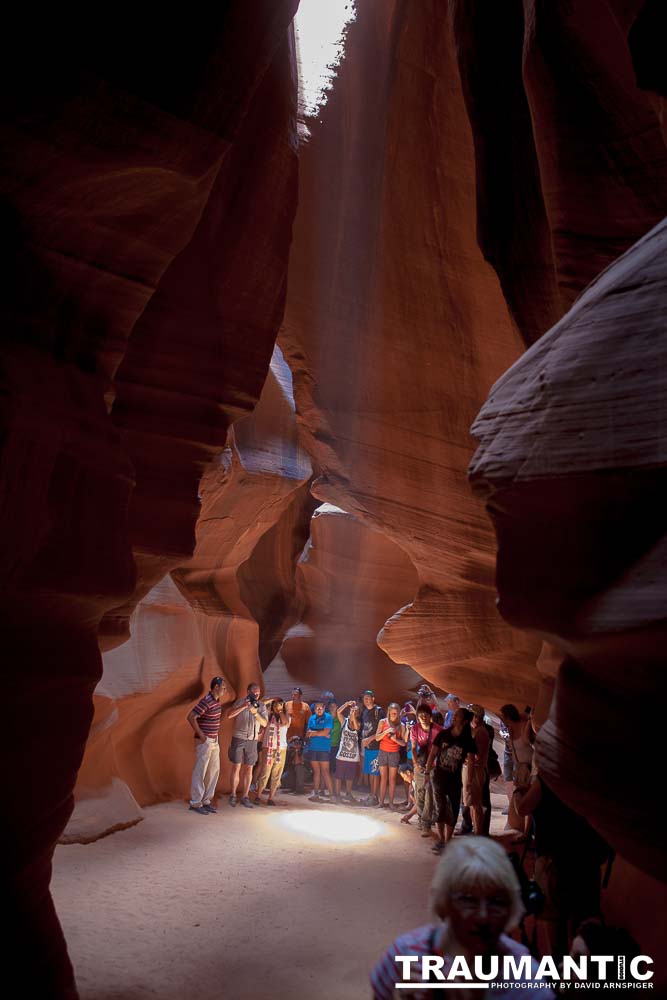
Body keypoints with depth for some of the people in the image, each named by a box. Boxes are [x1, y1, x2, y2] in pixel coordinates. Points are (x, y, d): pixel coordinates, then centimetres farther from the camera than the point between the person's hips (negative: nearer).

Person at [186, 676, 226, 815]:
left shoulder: (218, 700, 7)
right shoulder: (206, 701, -20)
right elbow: (191, 717, -26)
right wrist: (201, 735, -20)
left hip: (214, 741, 9)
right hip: (205, 741, -9)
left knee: (214, 771, 13)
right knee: (200, 772, 0)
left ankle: (206, 800, 23)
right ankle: (195, 803, 10)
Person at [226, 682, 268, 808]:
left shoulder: (261, 706, 3)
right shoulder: (240, 702, -4)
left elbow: (264, 723, -6)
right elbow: (229, 715, -16)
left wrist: (255, 712, -21)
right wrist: (244, 706, -24)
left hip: (252, 740, 2)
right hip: (238, 738, -2)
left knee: (249, 769, 4)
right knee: (236, 767, 1)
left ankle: (245, 797, 12)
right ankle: (233, 795, 14)